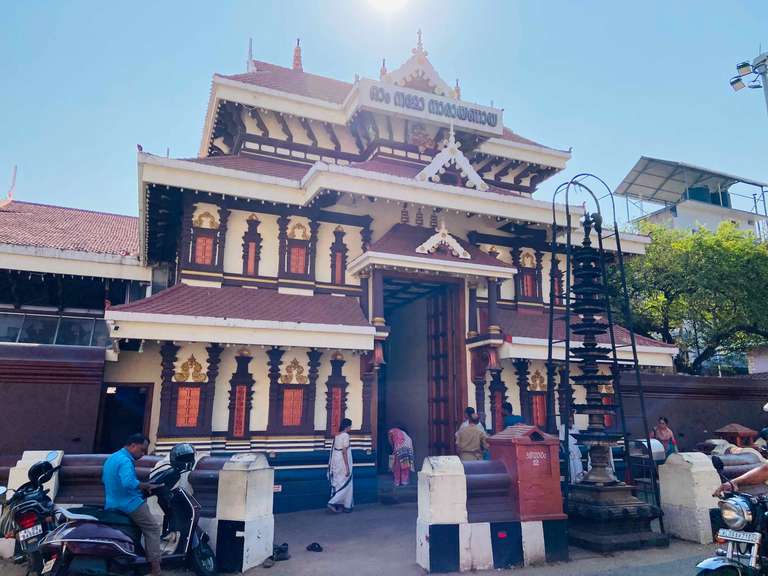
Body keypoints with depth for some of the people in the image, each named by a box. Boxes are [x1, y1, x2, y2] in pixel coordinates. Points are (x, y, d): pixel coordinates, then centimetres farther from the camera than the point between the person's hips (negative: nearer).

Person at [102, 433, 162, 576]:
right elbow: (129, 483, -37)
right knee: (153, 528, -5)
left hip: (112, 505, 10)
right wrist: (147, 486, -23)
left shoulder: (111, 458, 13)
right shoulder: (125, 461, -20)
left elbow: (105, 480, 26)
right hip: (130, 504, -10)